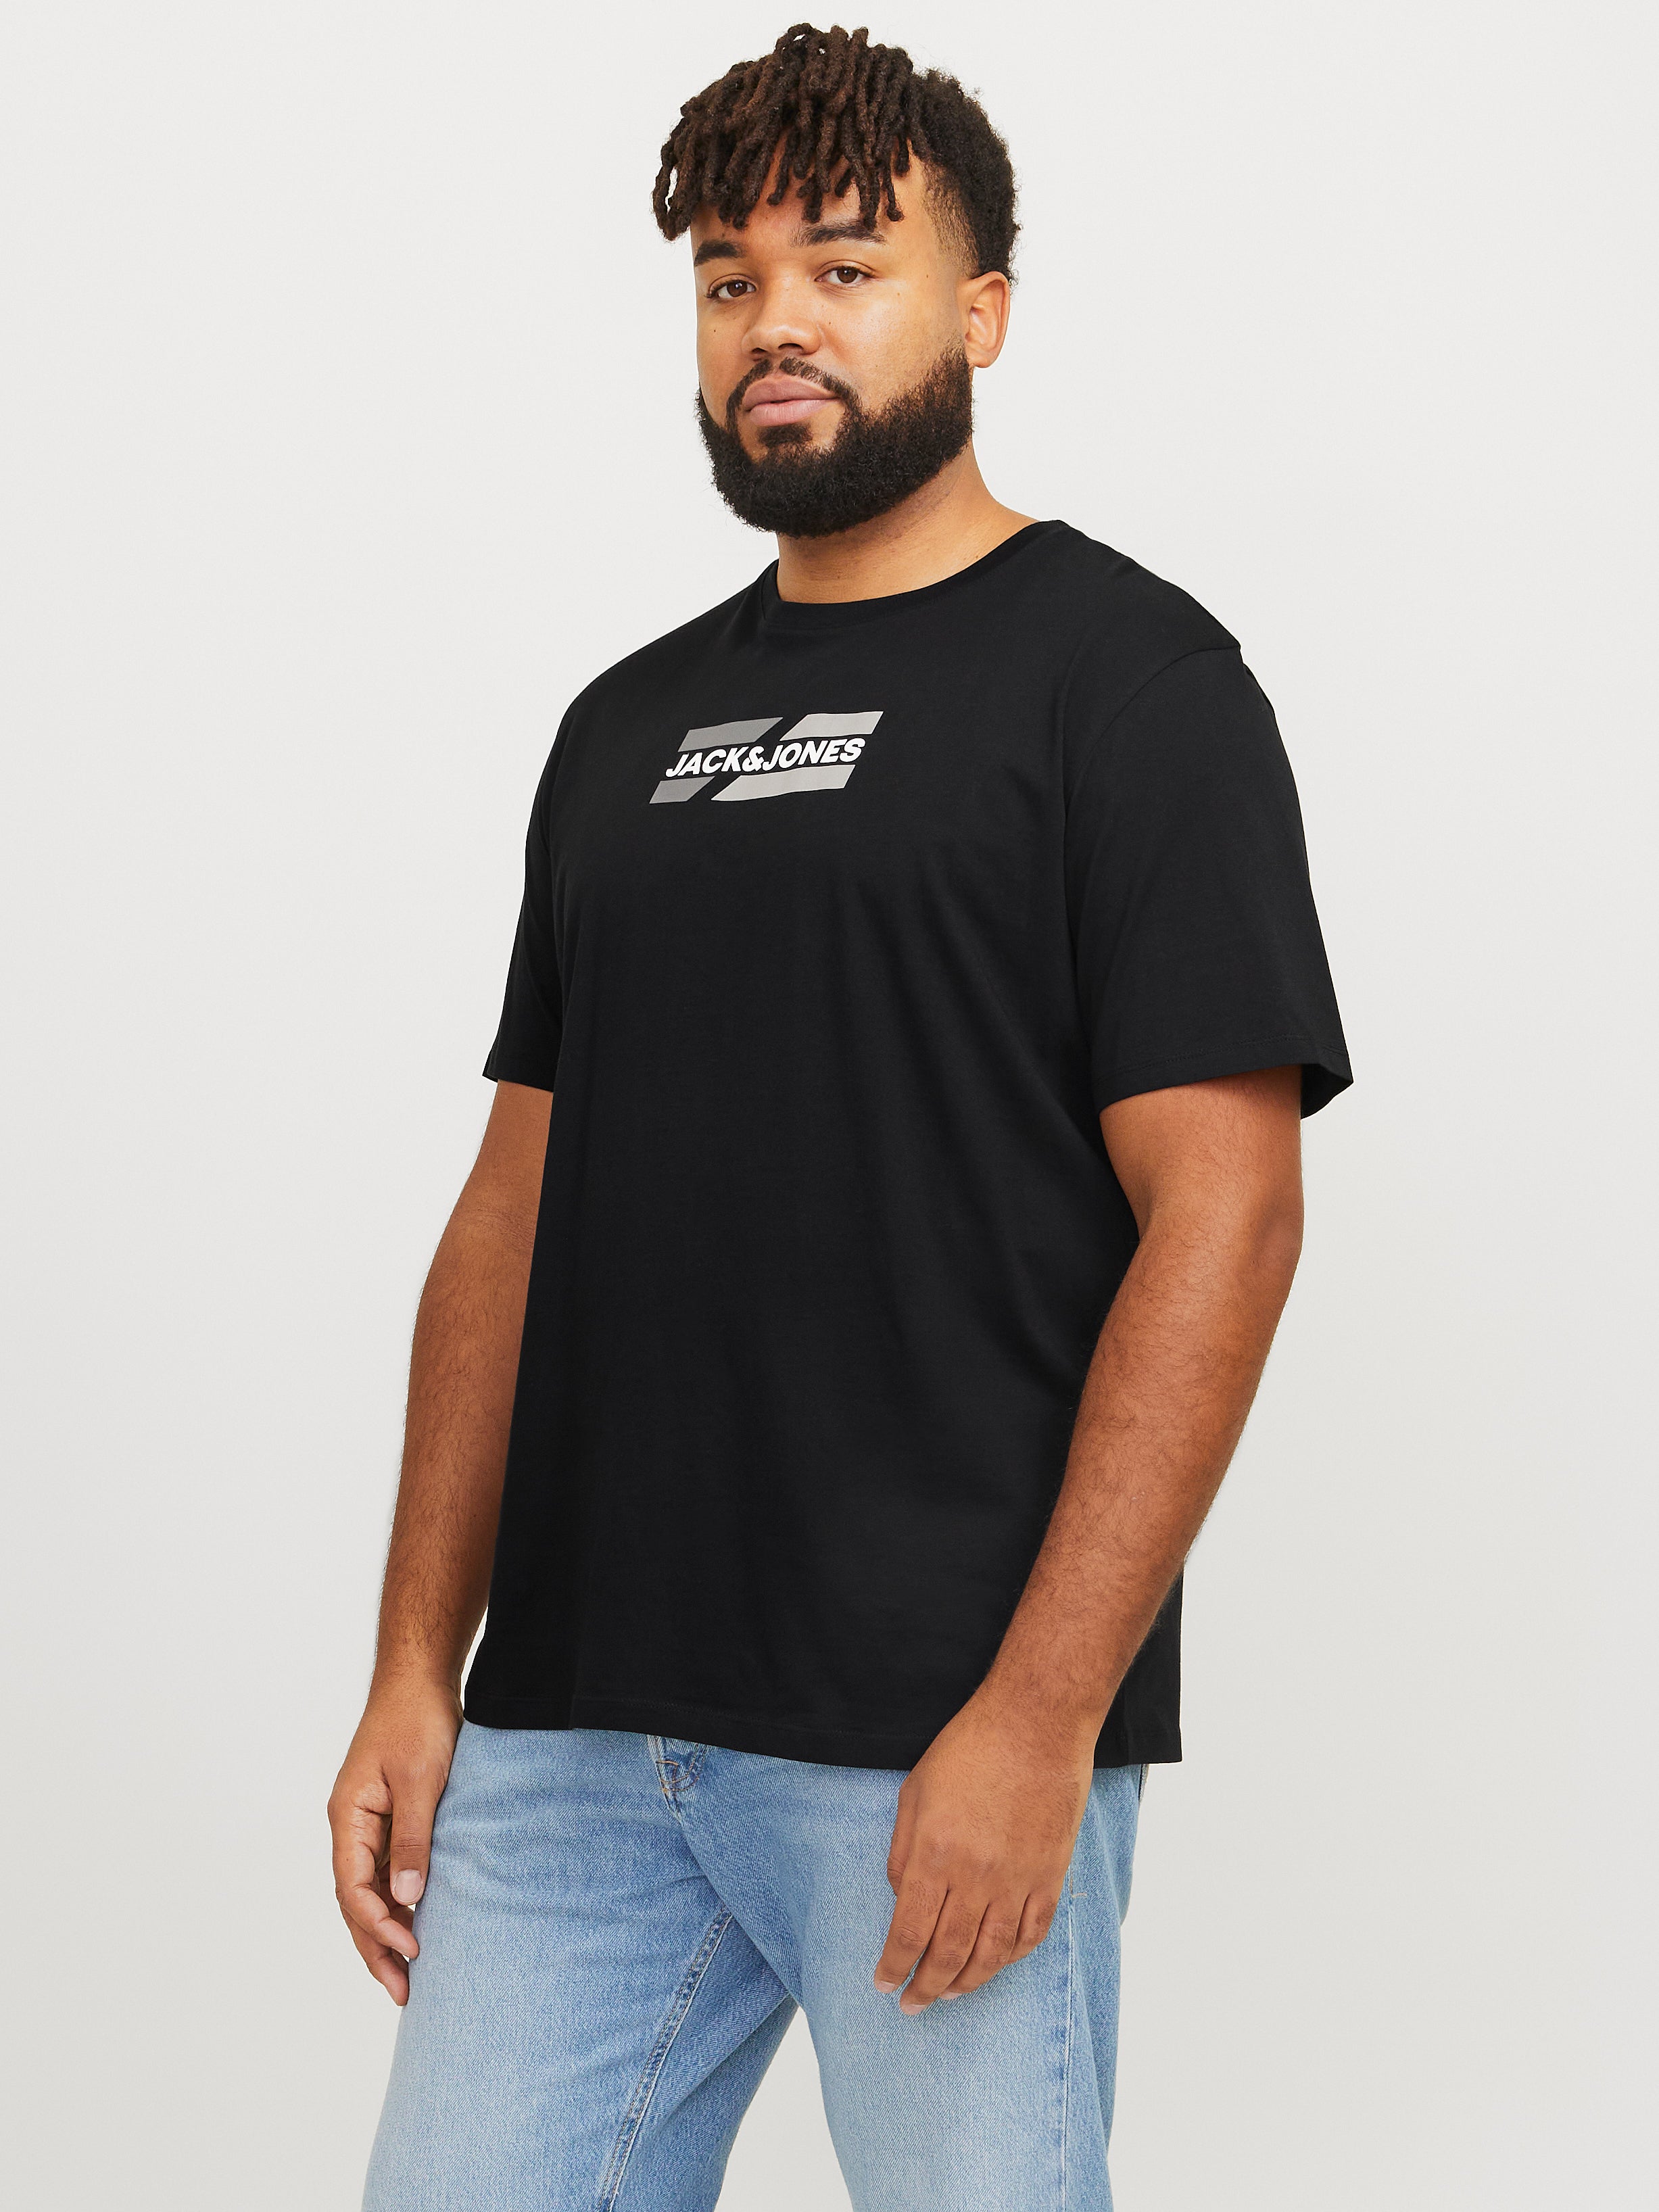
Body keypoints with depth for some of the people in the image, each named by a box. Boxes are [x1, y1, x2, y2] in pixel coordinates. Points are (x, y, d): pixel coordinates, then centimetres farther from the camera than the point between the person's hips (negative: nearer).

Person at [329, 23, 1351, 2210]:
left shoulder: (1128, 676, -4)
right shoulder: (627, 726, 15)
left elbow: (1221, 1213, -11)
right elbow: (519, 1205, 16)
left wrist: (1037, 1717, -17)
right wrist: (416, 1668, 9)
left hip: (947, 1748, -5)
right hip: (571, 1728, 6)